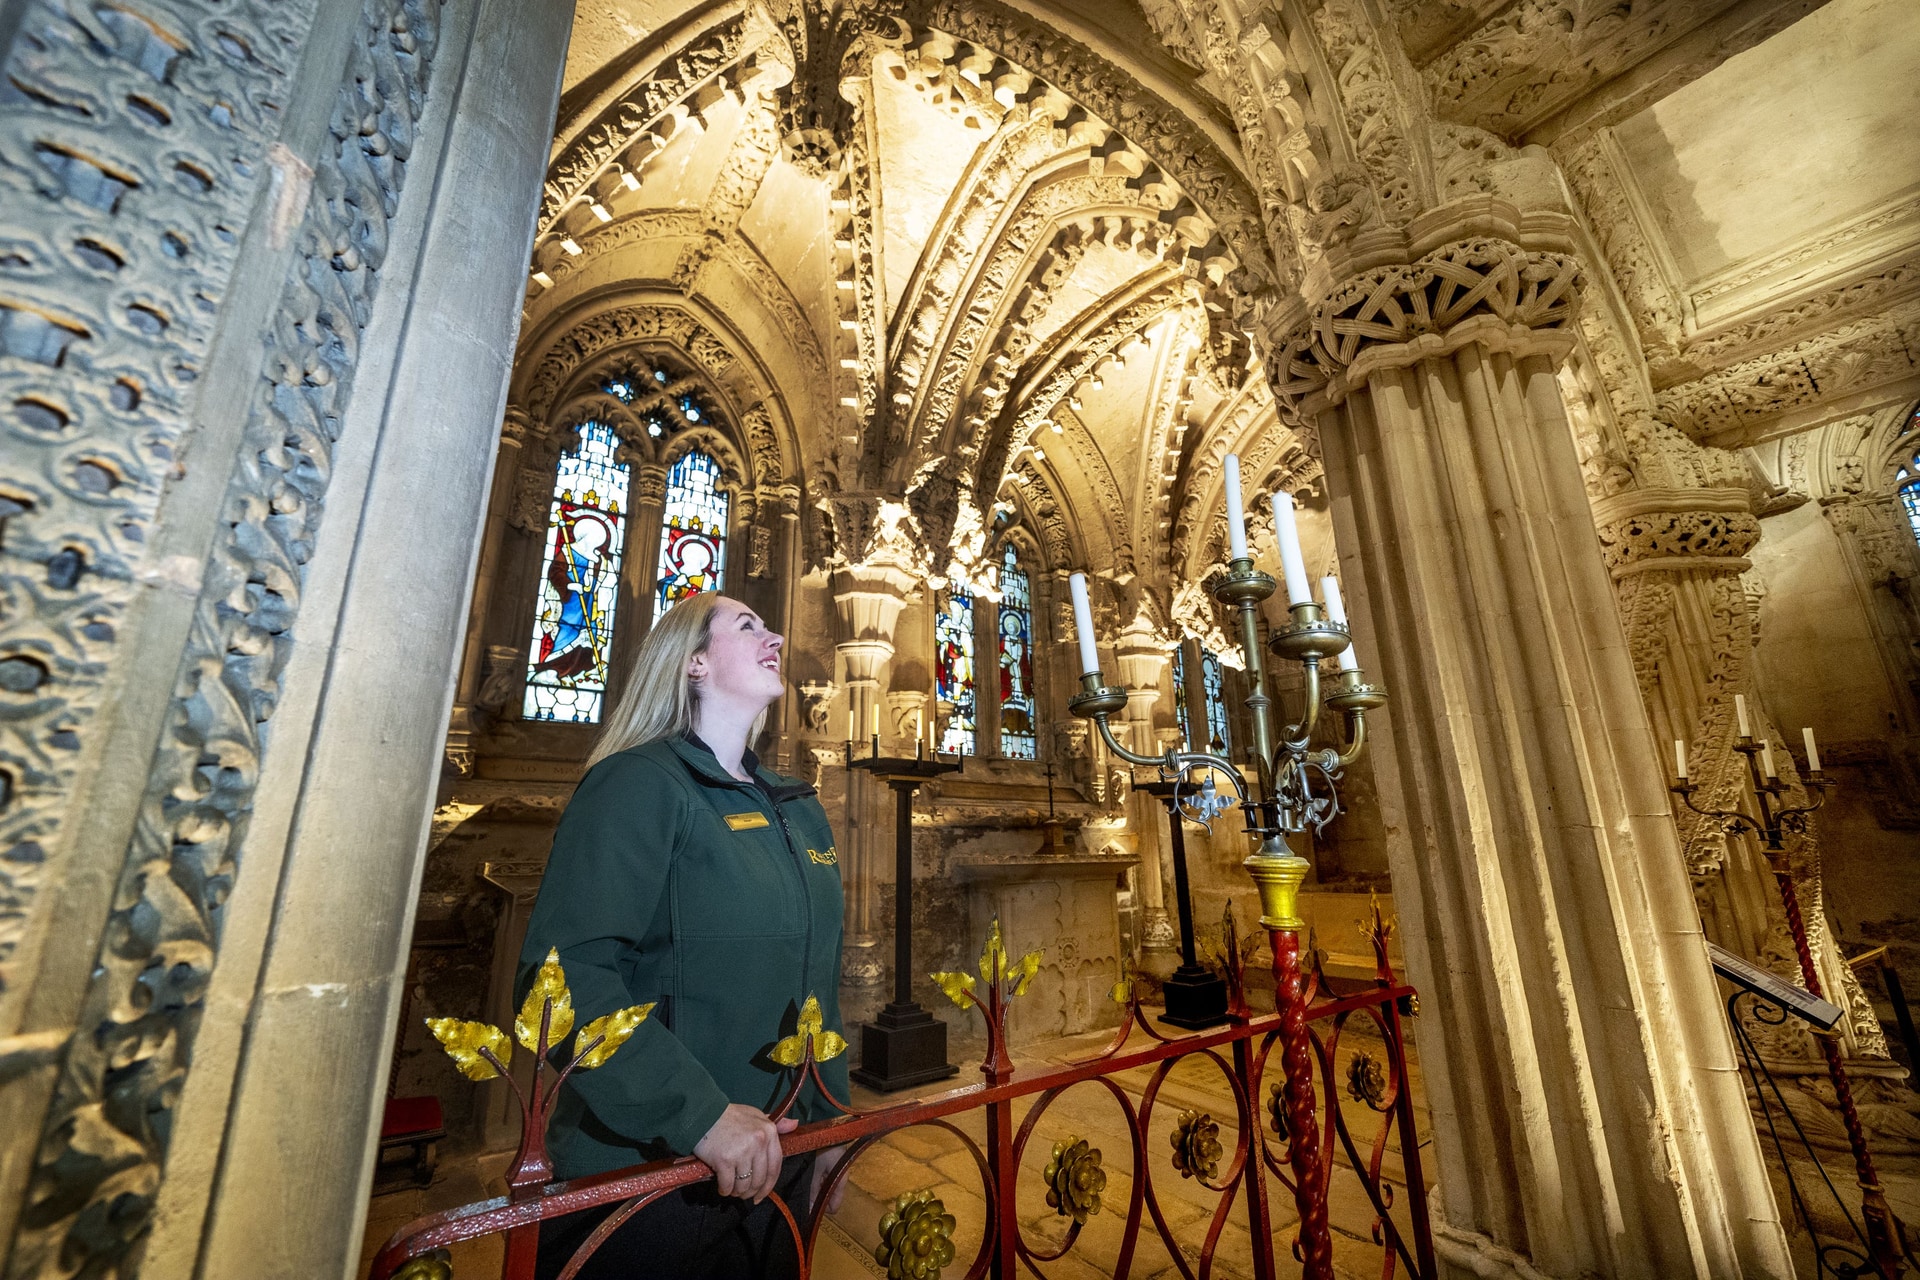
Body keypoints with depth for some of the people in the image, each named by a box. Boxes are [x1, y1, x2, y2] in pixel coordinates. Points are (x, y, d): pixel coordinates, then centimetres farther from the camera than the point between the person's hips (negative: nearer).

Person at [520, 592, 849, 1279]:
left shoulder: (802, 809, 6)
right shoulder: (640, 783, -15)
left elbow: (817, 978, 11)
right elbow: (567, 973, -25)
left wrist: (832, 1117, 11)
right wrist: (700, 1114, -29)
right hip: (640, 1170, -6)